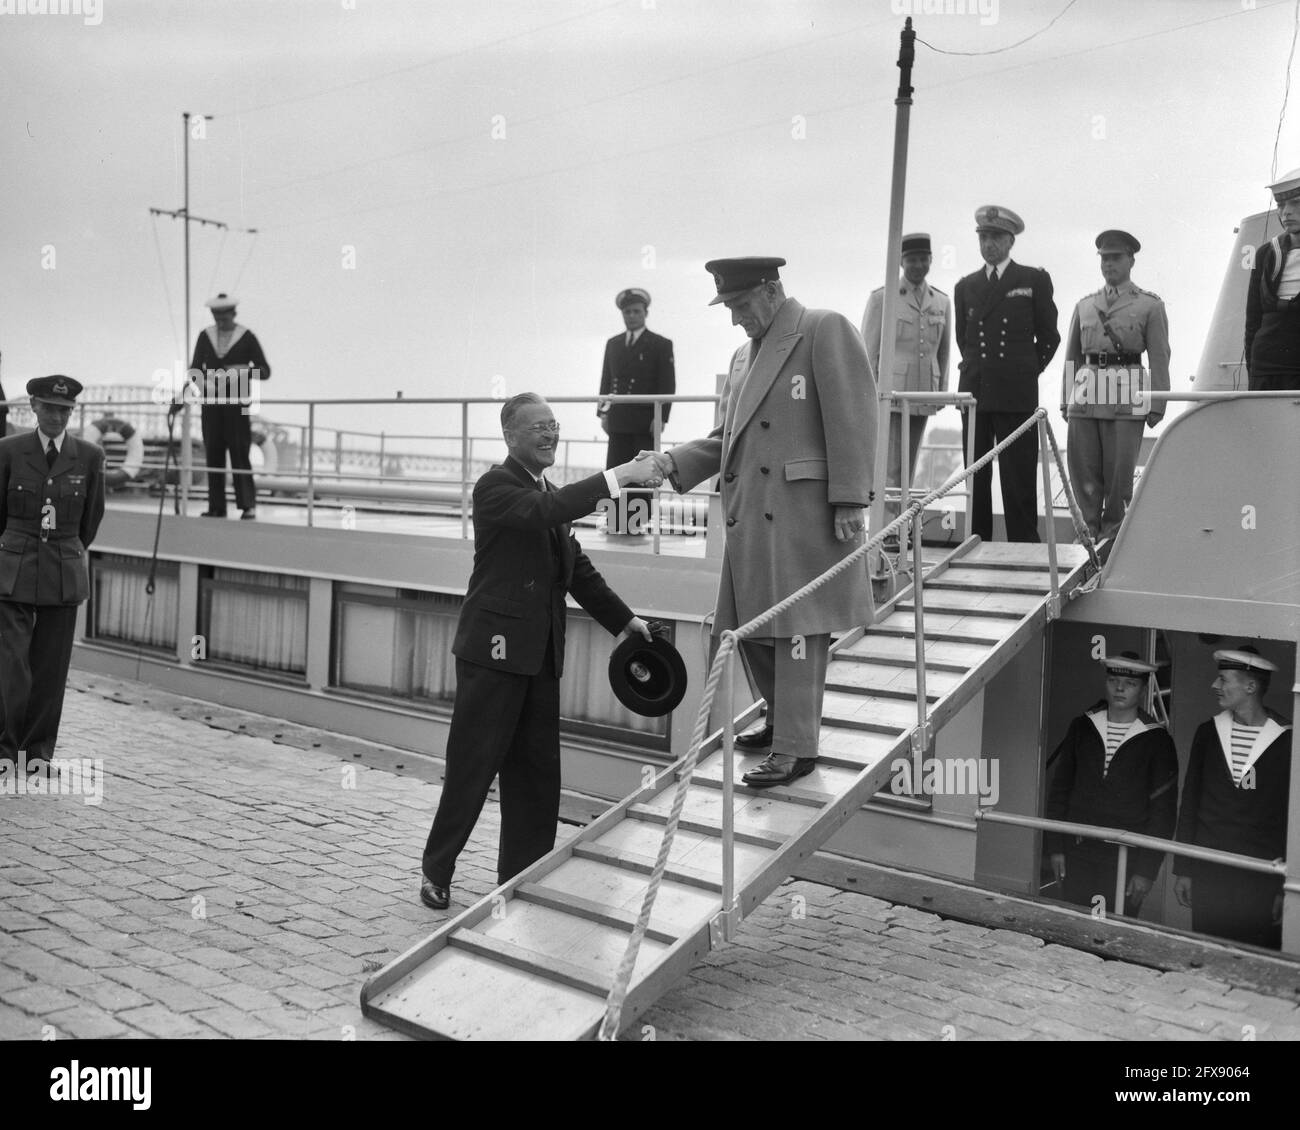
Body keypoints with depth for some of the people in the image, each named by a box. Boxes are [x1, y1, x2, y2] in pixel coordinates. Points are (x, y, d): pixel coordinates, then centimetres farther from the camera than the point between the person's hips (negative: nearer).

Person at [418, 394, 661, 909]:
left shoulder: (551, 494, 17)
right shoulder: (495, 486, -9)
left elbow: (576, 566, 23)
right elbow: (541, 512, -29)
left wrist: (624, 620, 18)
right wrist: (618, 476, -33)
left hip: (540, 653, 8)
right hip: (496, 649, -8)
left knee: (538, 770, 10)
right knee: (473, 765, 0)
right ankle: (437, 871, 16)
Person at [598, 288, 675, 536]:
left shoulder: (661, 345, 2)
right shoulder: (613, 344, 16)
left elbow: (668, 385, -2)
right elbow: (606, 381, 16)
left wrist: (660, 418, -10)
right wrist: (603, 412, 6)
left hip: (645, 422, -4)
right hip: (618, 422, 4)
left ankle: (638, 521, 1)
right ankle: (616, 521, 4)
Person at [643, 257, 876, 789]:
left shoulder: (826, 330, -4)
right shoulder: (743, 355, 20)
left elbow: (851, 420, -11)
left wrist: (849, 502, -16)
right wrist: (674, 461, 4)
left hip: (803, 511, -8)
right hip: (749, 516, 8)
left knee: (796, 627, -3)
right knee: (749, 624, 13)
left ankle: (796, 748, 6)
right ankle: (784, 718, 33)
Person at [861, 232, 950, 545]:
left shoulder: (942, 302, 11)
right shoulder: (881, 297, -1)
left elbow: (943, 351, 17)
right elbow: (868, 350, -1)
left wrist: (941, 391, 13)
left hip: (923, 396, 5)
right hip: (889, 394, -5)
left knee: (908, 468, 8)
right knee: (890, 467, -11)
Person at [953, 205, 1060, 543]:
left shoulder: (1034, 280, 6)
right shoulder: (965, 286, 15)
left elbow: (1048, 337, 11)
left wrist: (1025, 372, 12)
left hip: (1016, 393, -3)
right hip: (974, 392, 3)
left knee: (1019, 479, -4)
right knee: (976, 477, 3)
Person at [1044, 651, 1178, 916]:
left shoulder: (1156, 741, -2)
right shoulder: (1082, 727, 7)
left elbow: (1163, 812, -2)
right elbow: (1059, 790, 11)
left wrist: (1147, 870, -7)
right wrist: (1054, 846, 5)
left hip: (1125, 859, -3)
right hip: (1076, 853, 3)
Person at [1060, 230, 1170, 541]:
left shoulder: (1150, 305, 7)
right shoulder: (1084, 305, 17)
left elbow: (1159, 359, 3)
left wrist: (1157, 405, -4)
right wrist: (1065, 399, 12)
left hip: (1126, 398, -3)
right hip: (1085, 397, 3)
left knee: (1119, 470, -2)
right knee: (1083, 470, 1)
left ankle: (1113, 534, 10)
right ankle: (1088, 532, 12)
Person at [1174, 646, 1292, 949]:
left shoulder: (1285, 740, -4)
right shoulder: (1208, 732, 6)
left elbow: (1292, 818, -2)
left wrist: (1286, 888, -5)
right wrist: (1183, 870, 7)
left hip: (1261, 878, -3)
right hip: (1208, 873, 3)